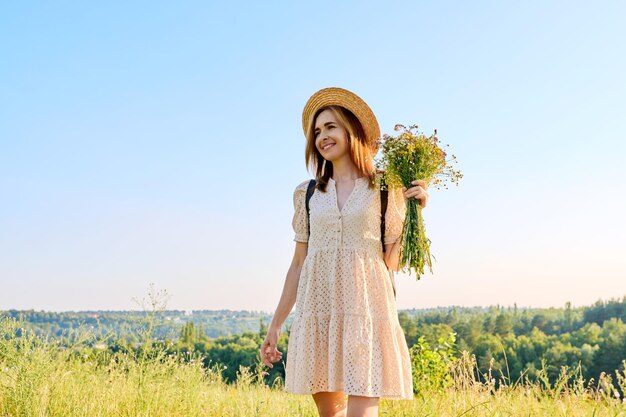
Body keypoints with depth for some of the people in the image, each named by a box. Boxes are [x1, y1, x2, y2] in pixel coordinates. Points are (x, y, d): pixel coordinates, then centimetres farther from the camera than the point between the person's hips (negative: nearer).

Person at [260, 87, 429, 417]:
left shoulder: (385, 188, 5)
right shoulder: (307, 193, 12)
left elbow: (392, 261, 2)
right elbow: (298, 264, 15)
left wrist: (414, 210, -8)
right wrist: (275, 326, 14)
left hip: (365, 306, -3)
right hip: (316, 310, 3)